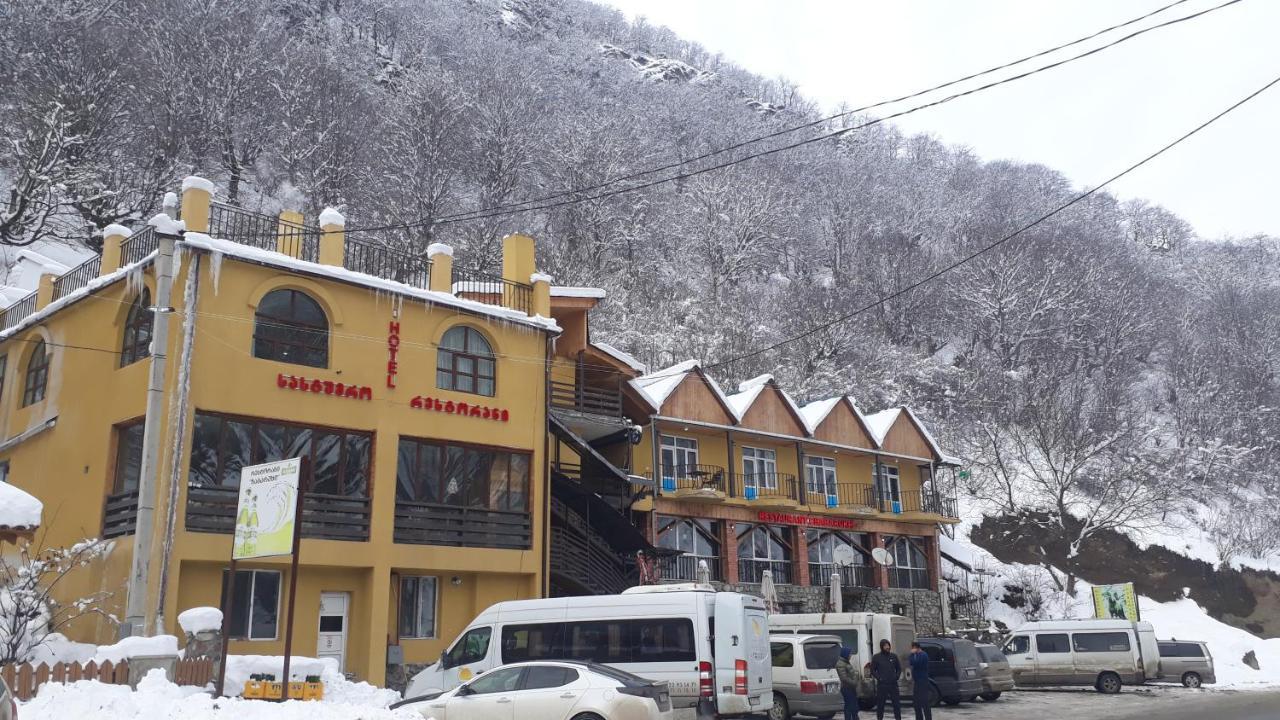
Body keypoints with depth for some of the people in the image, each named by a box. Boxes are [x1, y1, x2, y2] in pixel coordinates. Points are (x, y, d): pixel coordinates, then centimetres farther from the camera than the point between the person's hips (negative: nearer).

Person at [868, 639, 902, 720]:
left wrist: (896, 676, 1)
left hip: (893, 684, 2)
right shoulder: (876, 657, 0)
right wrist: (879, 678, -9)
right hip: (881, 684, -2)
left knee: (897, 703, 5)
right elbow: (872, 670, 2)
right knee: (880, 704, 2)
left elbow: (899, 668, 16)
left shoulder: (894, 656, 7)